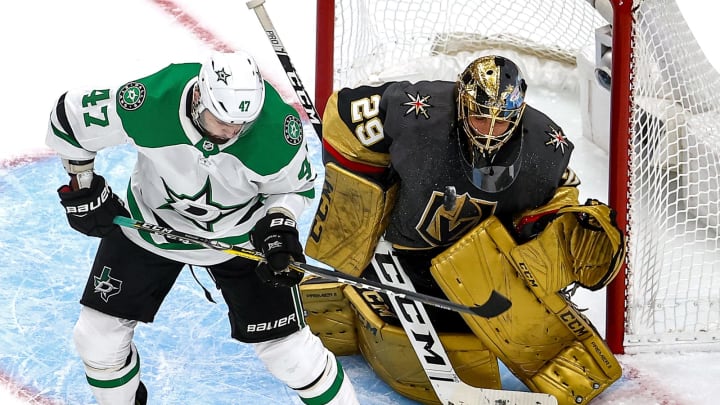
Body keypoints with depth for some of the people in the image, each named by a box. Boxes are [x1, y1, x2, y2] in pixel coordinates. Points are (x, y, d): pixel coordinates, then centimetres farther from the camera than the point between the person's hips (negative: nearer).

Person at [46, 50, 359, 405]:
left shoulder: (278, 128, -31)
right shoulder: (147, 103, -34)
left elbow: (293, 186, -8)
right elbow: (69, 116, -14)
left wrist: (279, 227, -26)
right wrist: (83, 189, -6)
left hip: (240, 234, -1)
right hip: (150, 223, 1)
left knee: (288, 348, -7)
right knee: (97, 336, 5)